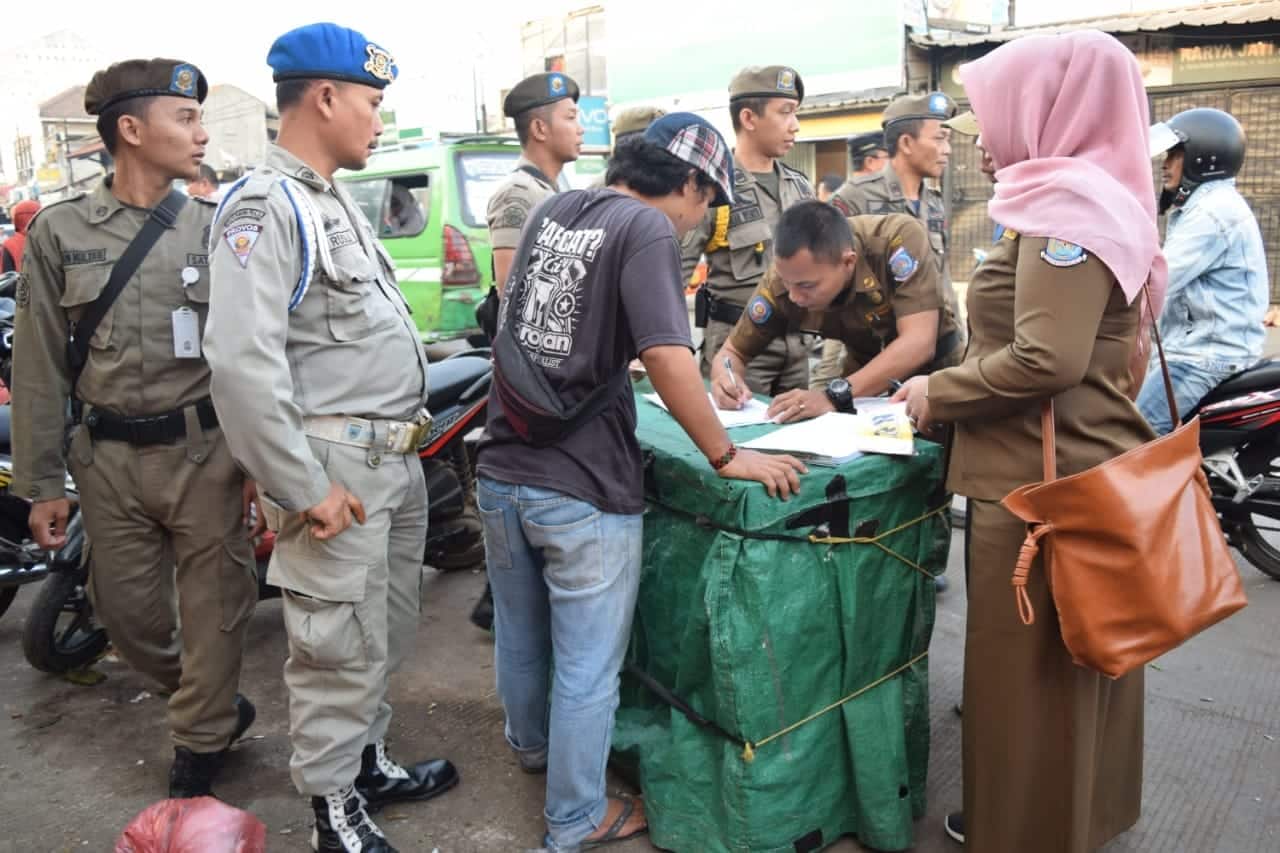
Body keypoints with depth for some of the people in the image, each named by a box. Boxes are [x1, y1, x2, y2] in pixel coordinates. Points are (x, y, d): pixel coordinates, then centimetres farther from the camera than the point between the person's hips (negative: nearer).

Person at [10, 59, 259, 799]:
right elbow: (40, 367, 3)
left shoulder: (216, 227, 0)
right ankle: (216, 706, 39)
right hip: (109, 459, 2)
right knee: (126, 612, 12)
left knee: (212, 611, 6)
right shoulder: (59, 231, 1)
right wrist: (42, 483, 2)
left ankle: (200, 753, 27)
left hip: (206, 453, -1)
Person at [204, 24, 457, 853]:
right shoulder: (265, 206, -15)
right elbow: (243, 360, -25)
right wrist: (304, 487, -22)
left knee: (388, 635, 19)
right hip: (338, 464, -9)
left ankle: (369, 761, 38)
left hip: (395, 457, 9)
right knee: (341, 648, 3)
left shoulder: (336, 201, 16)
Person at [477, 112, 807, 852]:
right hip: (581, 486, -8)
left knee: (520, 638, 27)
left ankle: (532, 746, 51)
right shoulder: (647, 227, -13)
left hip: (504, 471, 8)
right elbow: (666, 356, -25)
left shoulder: (551, 211, 10)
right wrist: (727, 456, -14)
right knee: (587, 668, 10)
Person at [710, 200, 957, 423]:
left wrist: (835, 395, -41)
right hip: (870, 383, 2)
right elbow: (733, 352, -8)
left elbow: (919, 344, -33)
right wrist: (725, 378, -29)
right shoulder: (786, 275, -19)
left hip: (931, 373, -2)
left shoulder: (899, 238, -28)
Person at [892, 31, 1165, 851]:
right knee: (1076, 658, 21)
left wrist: (938, 393, -12)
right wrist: (951, 387, 14)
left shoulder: (1066, 202, -16)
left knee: (1027, 667, 3)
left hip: (1041, 479, -10)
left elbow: (1048, 360, -26)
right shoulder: (1103, 197, 15)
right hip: (1085, 465, 10)